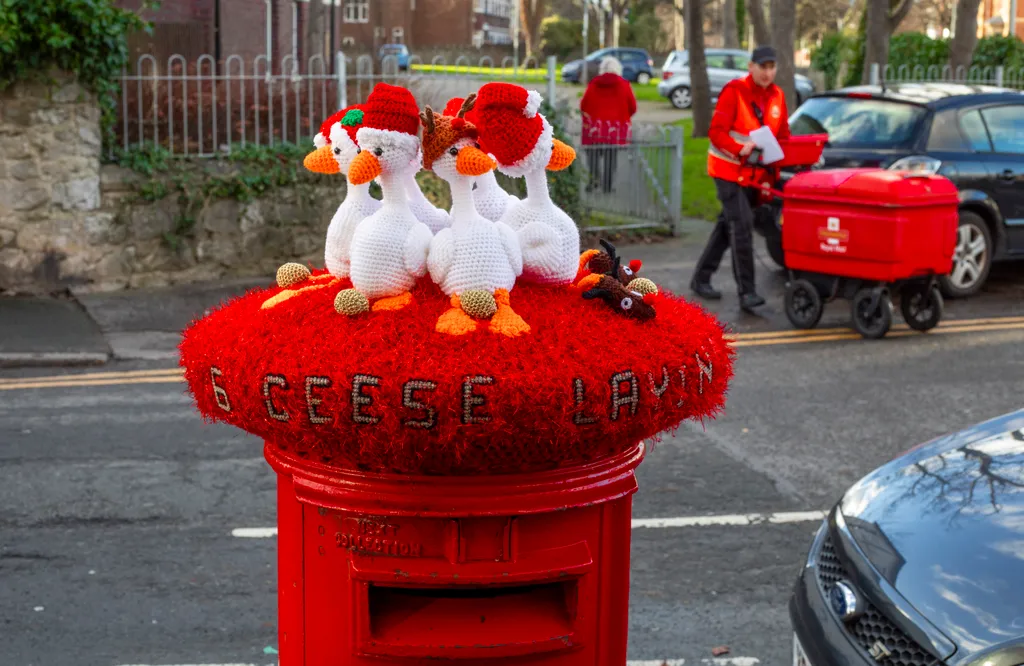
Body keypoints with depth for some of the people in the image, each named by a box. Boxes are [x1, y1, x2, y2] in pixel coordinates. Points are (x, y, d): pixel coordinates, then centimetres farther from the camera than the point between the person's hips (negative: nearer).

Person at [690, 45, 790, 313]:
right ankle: (746, 292, -16)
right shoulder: (734, 91, -15)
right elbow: (716, 133, -20)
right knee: (741, 225, -15)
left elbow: (784, 137, 10)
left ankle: (701, 278, 28)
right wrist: (741, 149, -35)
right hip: (728, 168, -6)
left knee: (727, 225, 14)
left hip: (753, 172, 7)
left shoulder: (777, 96, 4)